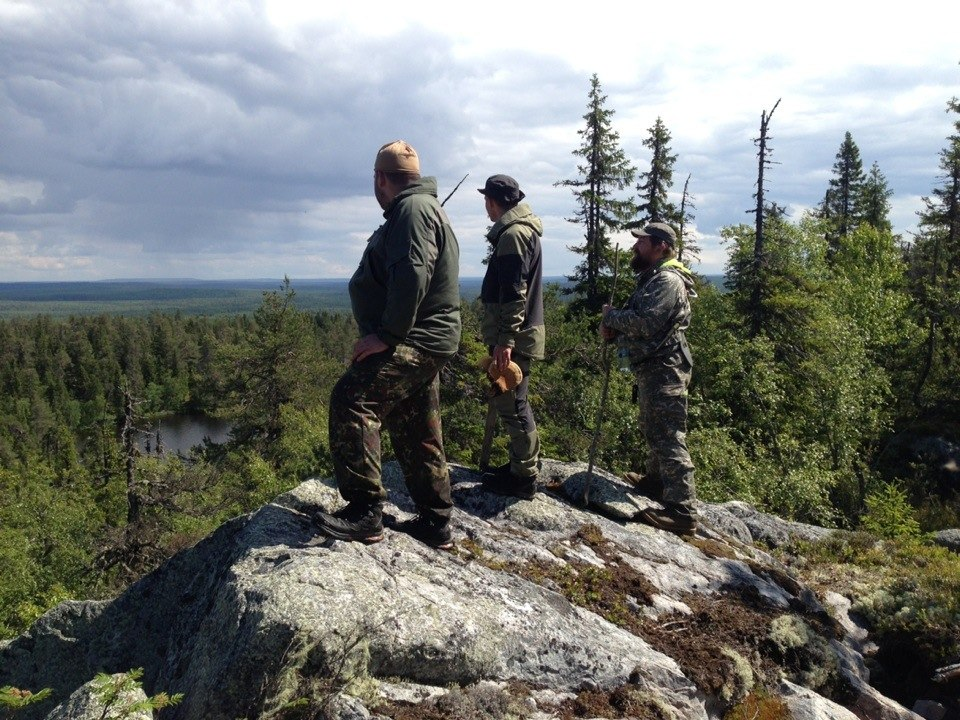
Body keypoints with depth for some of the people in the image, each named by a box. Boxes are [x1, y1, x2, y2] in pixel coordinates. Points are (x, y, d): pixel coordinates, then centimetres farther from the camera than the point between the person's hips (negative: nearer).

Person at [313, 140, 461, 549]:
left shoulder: (412, 208, -11)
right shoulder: (427, 207, 24)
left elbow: (411, 275, -25)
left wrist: (388, 334, -24)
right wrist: (390, 333, 21)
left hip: (412, 342, -11)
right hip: (426, 342, 11)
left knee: (352, 401, -22)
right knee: (417, 436, 14)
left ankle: (365, 510, -22)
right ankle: (435, 523, 22)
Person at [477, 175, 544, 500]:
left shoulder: (513, 234, -15)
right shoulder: (522, 229, 18)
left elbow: (514, 293, -22)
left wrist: (506, 339, -24)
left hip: (514, 337, -10)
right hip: (521, 333, 10)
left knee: (512, 404, -5)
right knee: (510, 401, 17)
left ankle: (523, 478, 3)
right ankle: (525, 463, 27)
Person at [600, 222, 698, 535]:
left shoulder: (668, 280, -15)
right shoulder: (651, 278, 20)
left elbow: (646, 322, -26)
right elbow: (638, 322, 20)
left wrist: (611, 316, -10)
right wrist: (614, 329, -1)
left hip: (663, 370, -11)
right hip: (651, 368, 11)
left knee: (668, 438, -12)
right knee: (653, 430, 24)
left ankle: (682, 511, -10)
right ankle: (657, 481, 42)